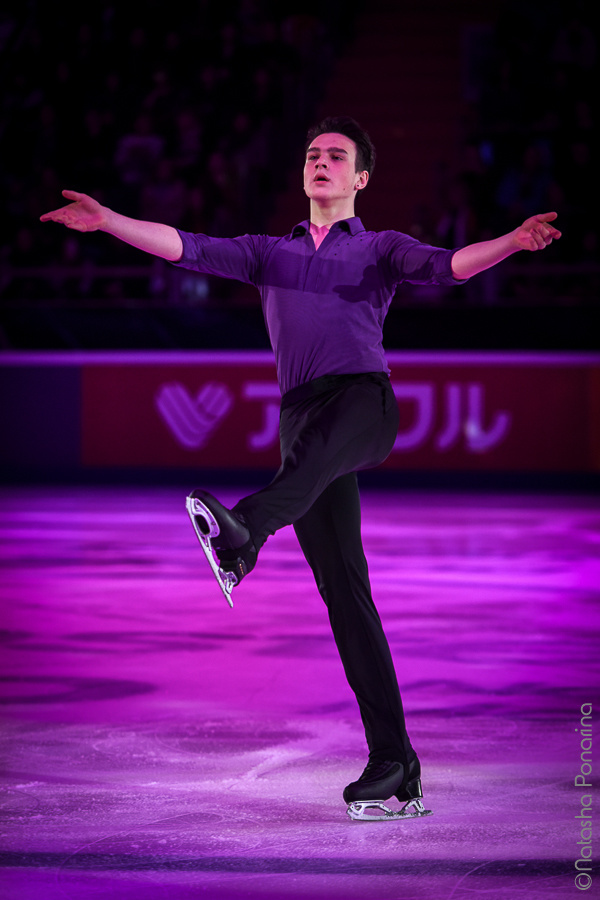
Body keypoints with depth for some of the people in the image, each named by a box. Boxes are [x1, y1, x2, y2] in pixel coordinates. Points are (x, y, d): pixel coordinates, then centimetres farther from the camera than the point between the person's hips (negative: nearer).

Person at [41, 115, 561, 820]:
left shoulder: (380, 248, 19)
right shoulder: (270, 252, 30)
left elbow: (448, 265, 1)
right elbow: (188, 249, 20)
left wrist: (514, 242, -17)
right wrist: (108, 222, 8)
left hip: (362, 397, -3)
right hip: (301, 413, 3)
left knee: (315, 447, -41)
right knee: (343, 590, -5)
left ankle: (243, 533, -75)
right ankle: (395, 769, -7)